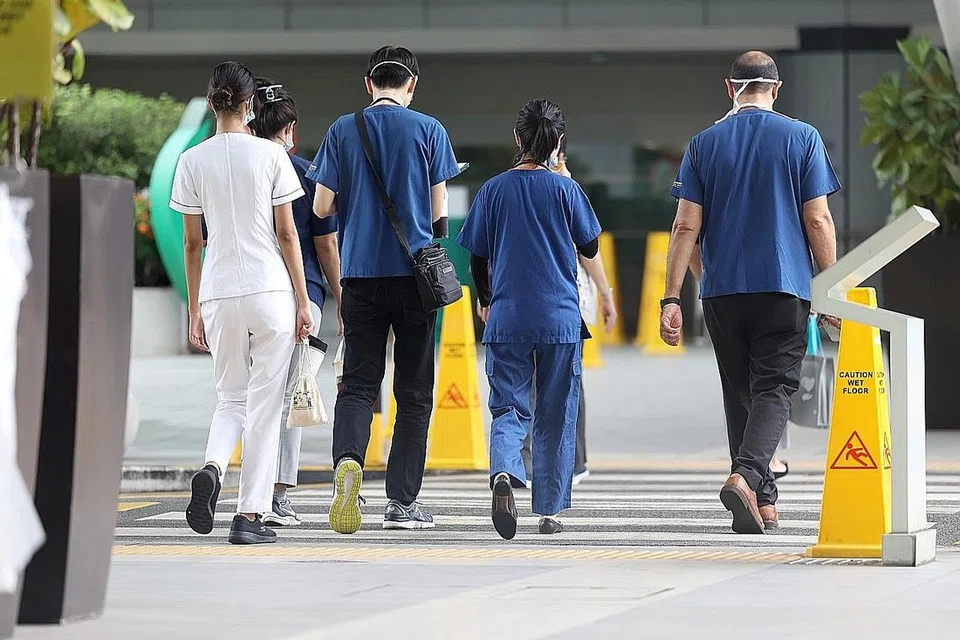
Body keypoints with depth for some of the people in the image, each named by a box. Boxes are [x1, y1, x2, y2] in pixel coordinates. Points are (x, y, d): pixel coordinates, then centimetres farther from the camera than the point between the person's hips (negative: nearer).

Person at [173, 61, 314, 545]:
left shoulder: (193, 161, 2)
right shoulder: (270, 155, -3)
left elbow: (192, 243, 5)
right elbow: (287, 235, -2)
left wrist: (195, 310, 12)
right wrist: (302, 301, 4)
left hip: (219, 293, 2)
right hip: (271, 289, -2)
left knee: (231, 397, 17)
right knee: (264, 403, 5)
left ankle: (212, 468, -13)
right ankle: (250, 515, 2)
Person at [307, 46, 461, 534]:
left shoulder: (343, 131, 3)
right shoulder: (429, 131, 0)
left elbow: (321, 207, 2)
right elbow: (439, 211, 0)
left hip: (360, 272, 1)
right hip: (414, 272, -1)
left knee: (358, 383, 4)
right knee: (414, 392, 6)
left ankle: (348, 460, -25)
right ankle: (402, 501, 6)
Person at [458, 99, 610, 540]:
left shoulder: (494, 190, 2)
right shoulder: (565, 189, -3)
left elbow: (478, 257, 7)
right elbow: (590, 249, 5)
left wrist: (486, 301, 24)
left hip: (506, 320, 1)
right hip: (560, 320, -1)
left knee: (509, 409, 4)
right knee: (556, 416, 9)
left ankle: (504, 472, -26)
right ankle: (549, 510, 13)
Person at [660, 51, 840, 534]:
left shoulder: (704, 144, 5)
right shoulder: (802, 138, 1)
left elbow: (686, 227, 0)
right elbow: (818, 220, -3)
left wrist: (671, 299, 0)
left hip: (722, 291, 2)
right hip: (784, 287, -2)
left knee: (740, 392, 13)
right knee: (774, 389, -4)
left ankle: (760, 500, 15)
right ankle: (746, 474, -28)